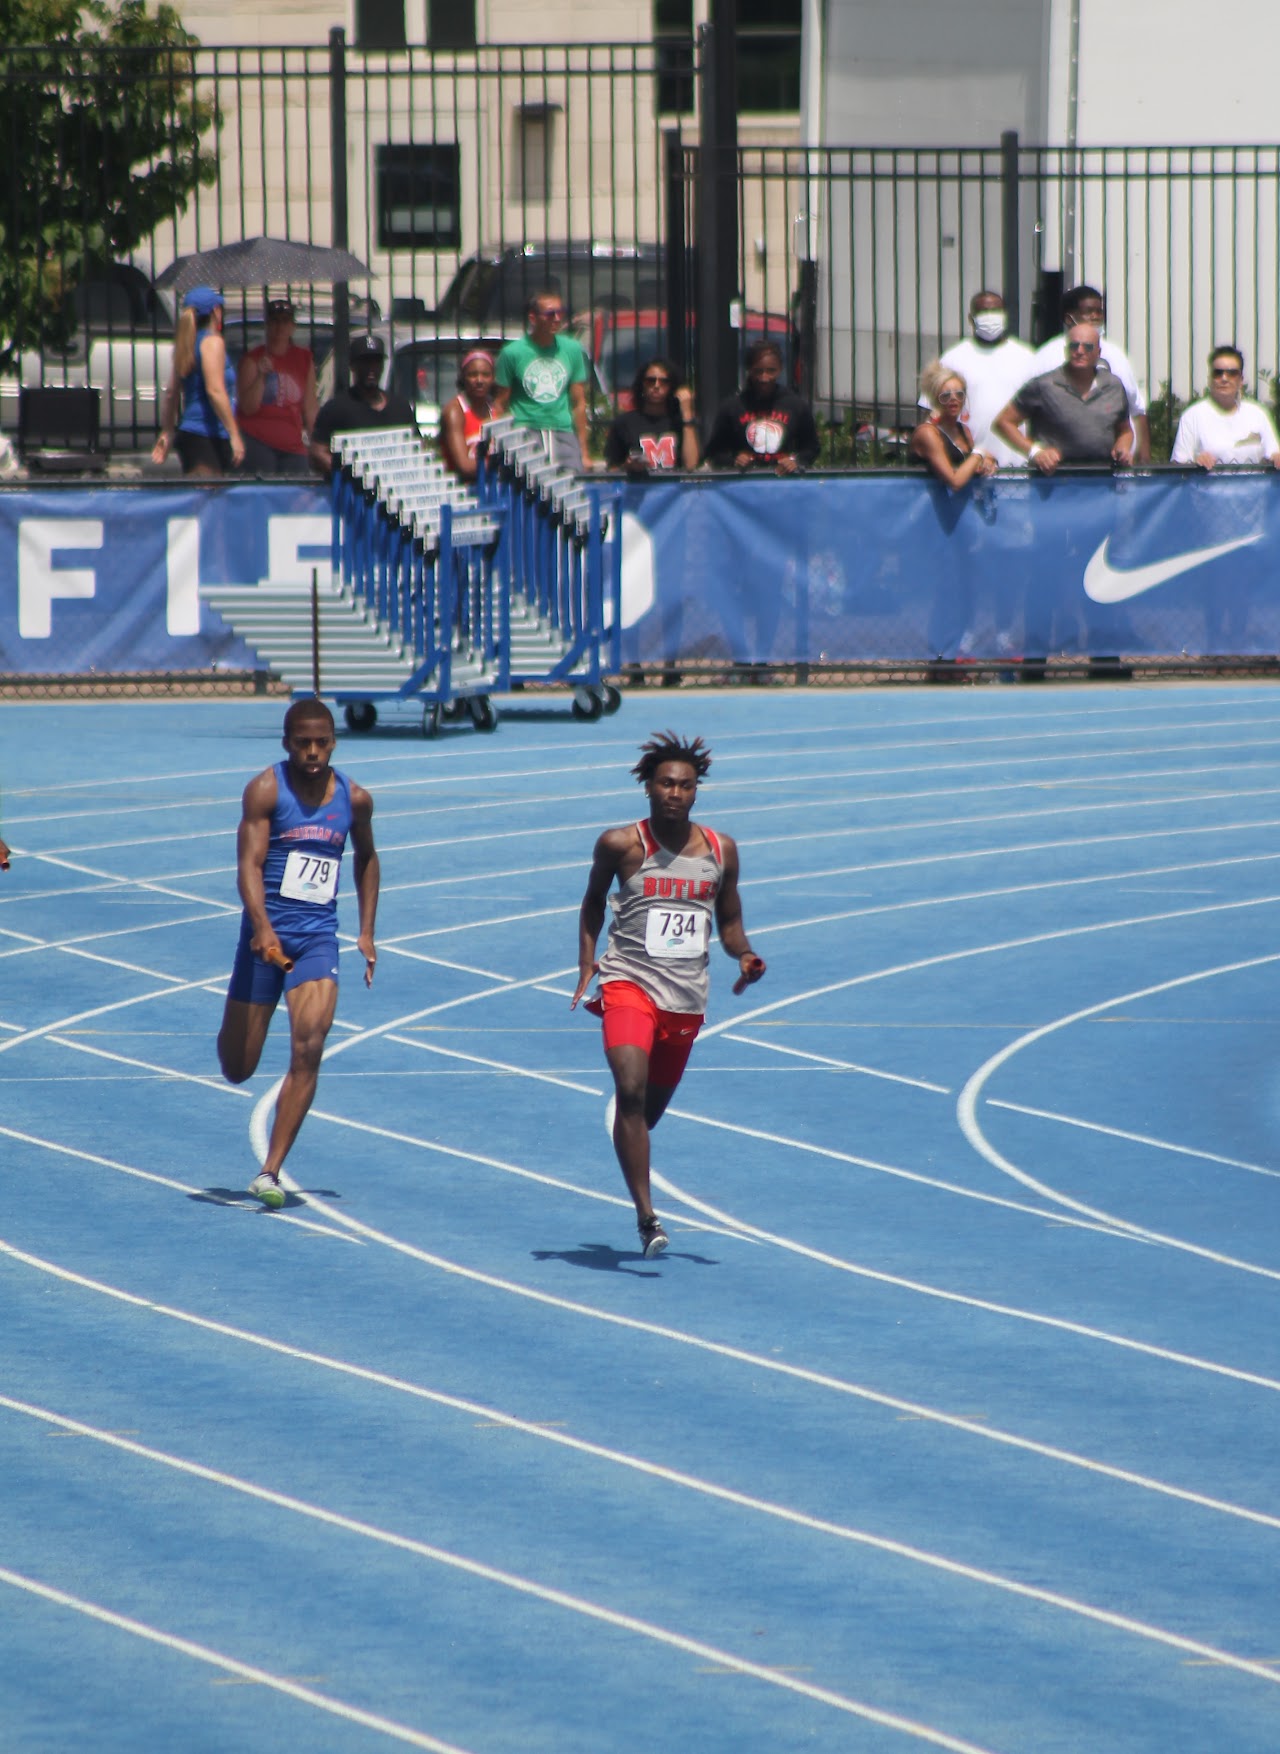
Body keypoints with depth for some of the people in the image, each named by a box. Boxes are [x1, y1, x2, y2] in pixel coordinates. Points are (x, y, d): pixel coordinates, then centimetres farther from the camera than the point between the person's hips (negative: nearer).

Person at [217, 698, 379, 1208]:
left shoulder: (354, 798, 6)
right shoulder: (266, 790, -7)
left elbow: (366, 859, 25)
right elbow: (249, 863, -17)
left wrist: (366, 932, 19)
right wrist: (262, 927, -33)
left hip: (318, 939, 2)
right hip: (267, 936, -2)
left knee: (308, 1050, -18)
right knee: (237, 1070, 4)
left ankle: (270, 1173, -14)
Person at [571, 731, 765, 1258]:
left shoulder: (721, 851, 5)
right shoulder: (621, 845, -4)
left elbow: (728, 919, 16)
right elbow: (593, 903, 12)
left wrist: (744, 957, -5)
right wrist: (586, 967, 2)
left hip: (687, 996, 4)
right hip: (629, 983, -4)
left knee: (652, 1105, 14)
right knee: (631, 1091, -23)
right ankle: (646, 1217, -25)